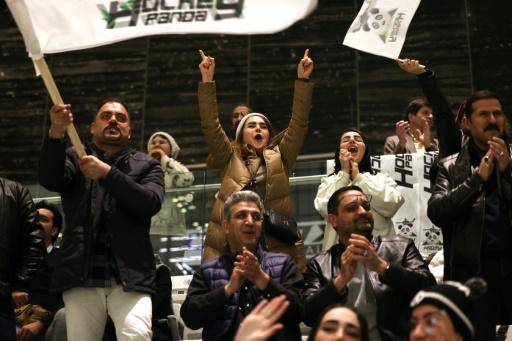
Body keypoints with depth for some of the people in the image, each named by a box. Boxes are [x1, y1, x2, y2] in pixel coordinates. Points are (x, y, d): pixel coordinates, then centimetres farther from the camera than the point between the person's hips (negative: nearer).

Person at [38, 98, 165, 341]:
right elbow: (49, 180, -5)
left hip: (130, 276, -1)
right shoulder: (75, 159, 17)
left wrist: (107, 173, -13)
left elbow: (150, 203, -3)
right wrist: (56, 132, -21)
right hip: (81, 276, 1)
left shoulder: (146, 165, 16)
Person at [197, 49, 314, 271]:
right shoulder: (230, 159, 17)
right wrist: (207, 81, 1)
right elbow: (210, 126, 7)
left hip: (278, 249, 0)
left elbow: (299, 123, 10)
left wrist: (303, 80, 3)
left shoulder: (280, 158, 17)